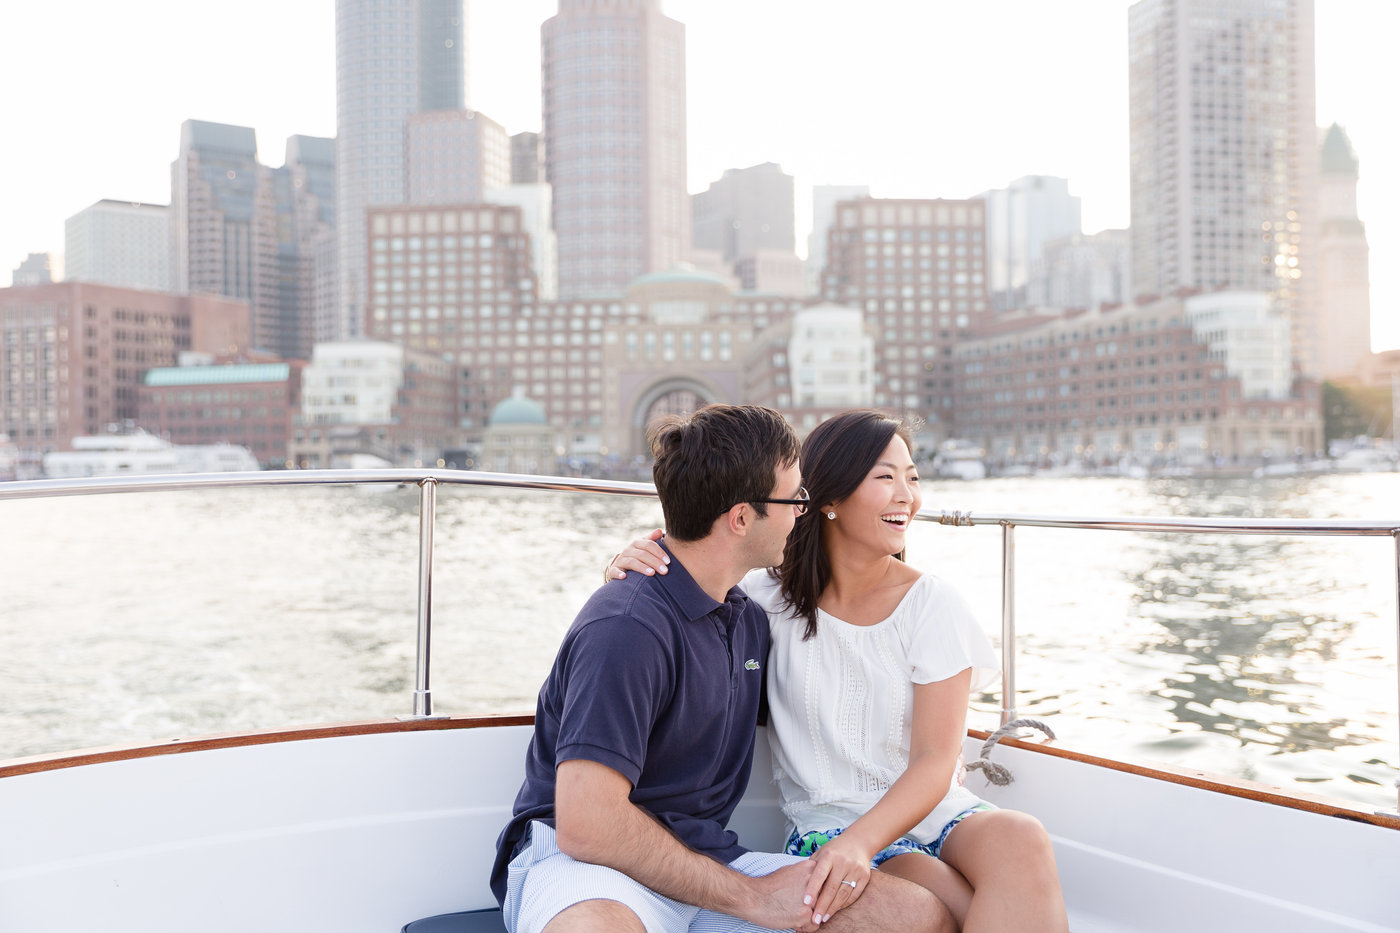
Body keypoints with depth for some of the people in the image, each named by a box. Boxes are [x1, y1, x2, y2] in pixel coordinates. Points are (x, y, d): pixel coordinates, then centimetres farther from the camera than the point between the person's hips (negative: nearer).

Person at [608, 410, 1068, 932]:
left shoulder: (932, 605, -2)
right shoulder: (772, 599, 0)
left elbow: (935, 761, -8)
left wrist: (860, 841, -27)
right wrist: (631, 572, -14)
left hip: (931, 811, 2)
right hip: (826, 823, -2)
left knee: (1020, 840, -33)